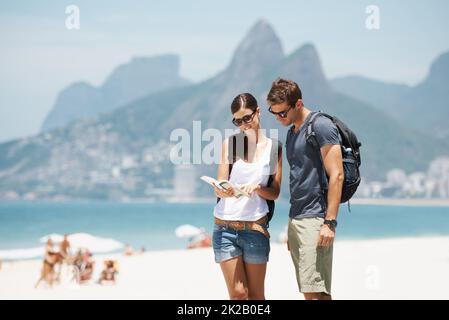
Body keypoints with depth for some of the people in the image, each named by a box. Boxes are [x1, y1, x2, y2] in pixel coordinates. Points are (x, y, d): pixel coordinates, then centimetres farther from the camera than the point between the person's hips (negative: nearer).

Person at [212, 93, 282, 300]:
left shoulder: (273, 147, 5)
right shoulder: (230, 143, 4)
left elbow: (275, 193, 5)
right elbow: (219, 186, 0)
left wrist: (257, 187, -16)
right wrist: (222, 190, -23)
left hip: (255, 227, 0)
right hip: (225, 226, 0)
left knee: (256, 295, 5)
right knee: (238, 293, -3)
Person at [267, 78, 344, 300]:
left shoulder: (320, 127, -8)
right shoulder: (292, 133, 19)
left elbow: (336, 176, -14)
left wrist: (329, 222, -19)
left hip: (315, 219, -9)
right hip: (296, 219, 9)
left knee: (315, 291, -14)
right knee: (309, 292, 7)